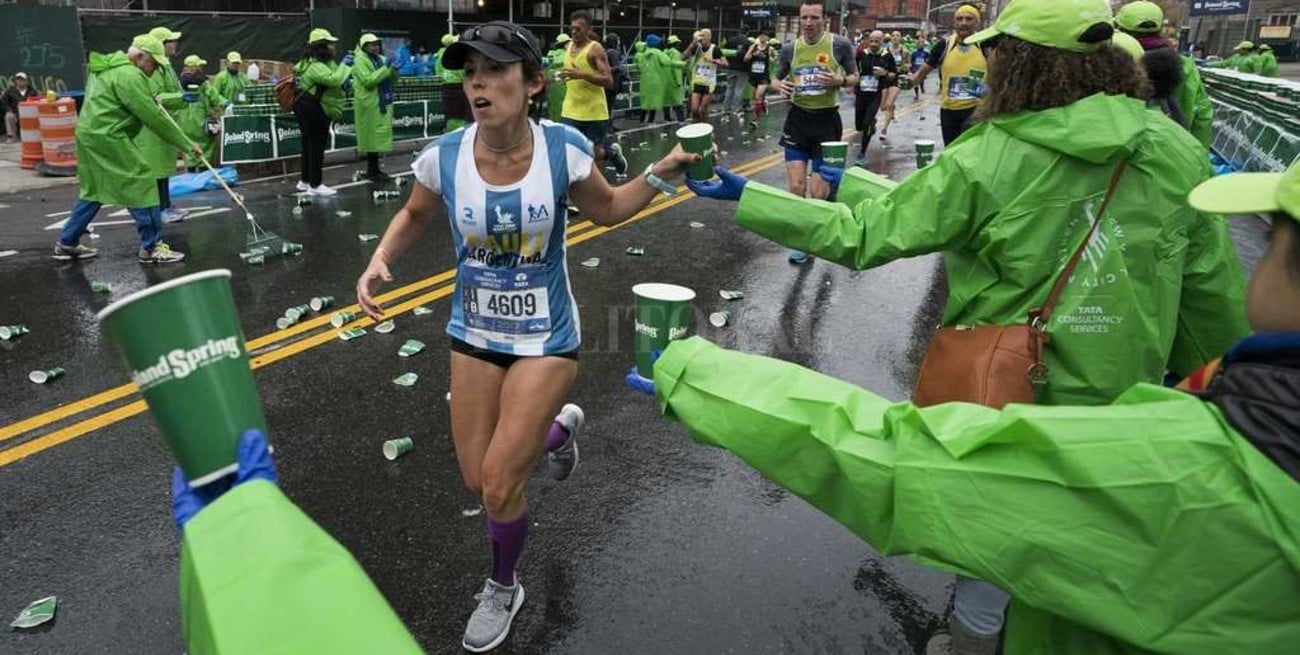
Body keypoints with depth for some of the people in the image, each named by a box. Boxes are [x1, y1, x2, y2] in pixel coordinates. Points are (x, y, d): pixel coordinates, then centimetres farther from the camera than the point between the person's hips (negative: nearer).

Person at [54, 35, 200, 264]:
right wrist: (187, 144, -15)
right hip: (108, 139, -10)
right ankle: (151, 248, -4)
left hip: (90, 134, 11)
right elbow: (153, 117, -19)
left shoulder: (108, 68, 16)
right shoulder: (129, 75, -16)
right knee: (141, 186, -6)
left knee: (93, 190, 17)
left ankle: (67, 243, 24)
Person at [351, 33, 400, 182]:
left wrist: (394, 69, -7)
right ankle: (372, 171, -2)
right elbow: (368, 81, -21)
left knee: (379, 136, 9)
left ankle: (374, 169, 16)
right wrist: (386, 69, -22)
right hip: (370, 104, -7)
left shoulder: (381, 59, 14)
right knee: (373, 136, -6)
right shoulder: (360, 60, -8)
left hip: (383, 103, 7)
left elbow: (393, 80, 14)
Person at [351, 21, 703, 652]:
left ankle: (503, 589, 29)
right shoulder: (443, 156, -16)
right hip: (473, 335, 3)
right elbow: (413, 214, 7)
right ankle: (558, 426, 44)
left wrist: (661, 173, -13)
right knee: (479, 480, 11)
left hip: (545, 339, -3)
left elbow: (606, 209, 1)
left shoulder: (563, 147, -19)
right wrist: (379, 262, -11)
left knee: (500, 481, -4)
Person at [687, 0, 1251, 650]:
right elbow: (1214, 288, -2)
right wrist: (1204, 371, 17)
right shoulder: (1176, 149, -10)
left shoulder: (985, 162, -20)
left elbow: (861, 234, -18)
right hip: (1123, 400, 3)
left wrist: (745, 195, -10)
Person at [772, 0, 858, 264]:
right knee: (796, 187, -2)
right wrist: (780, 85, -10)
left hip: (827, 120, -2)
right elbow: (777, 78, 14)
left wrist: (840, 81, -17)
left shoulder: (840, 45, -6)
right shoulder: (790, 49, 1)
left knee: (819, 193, -2)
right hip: (798, 119, 2)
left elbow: (854, 77, 5)